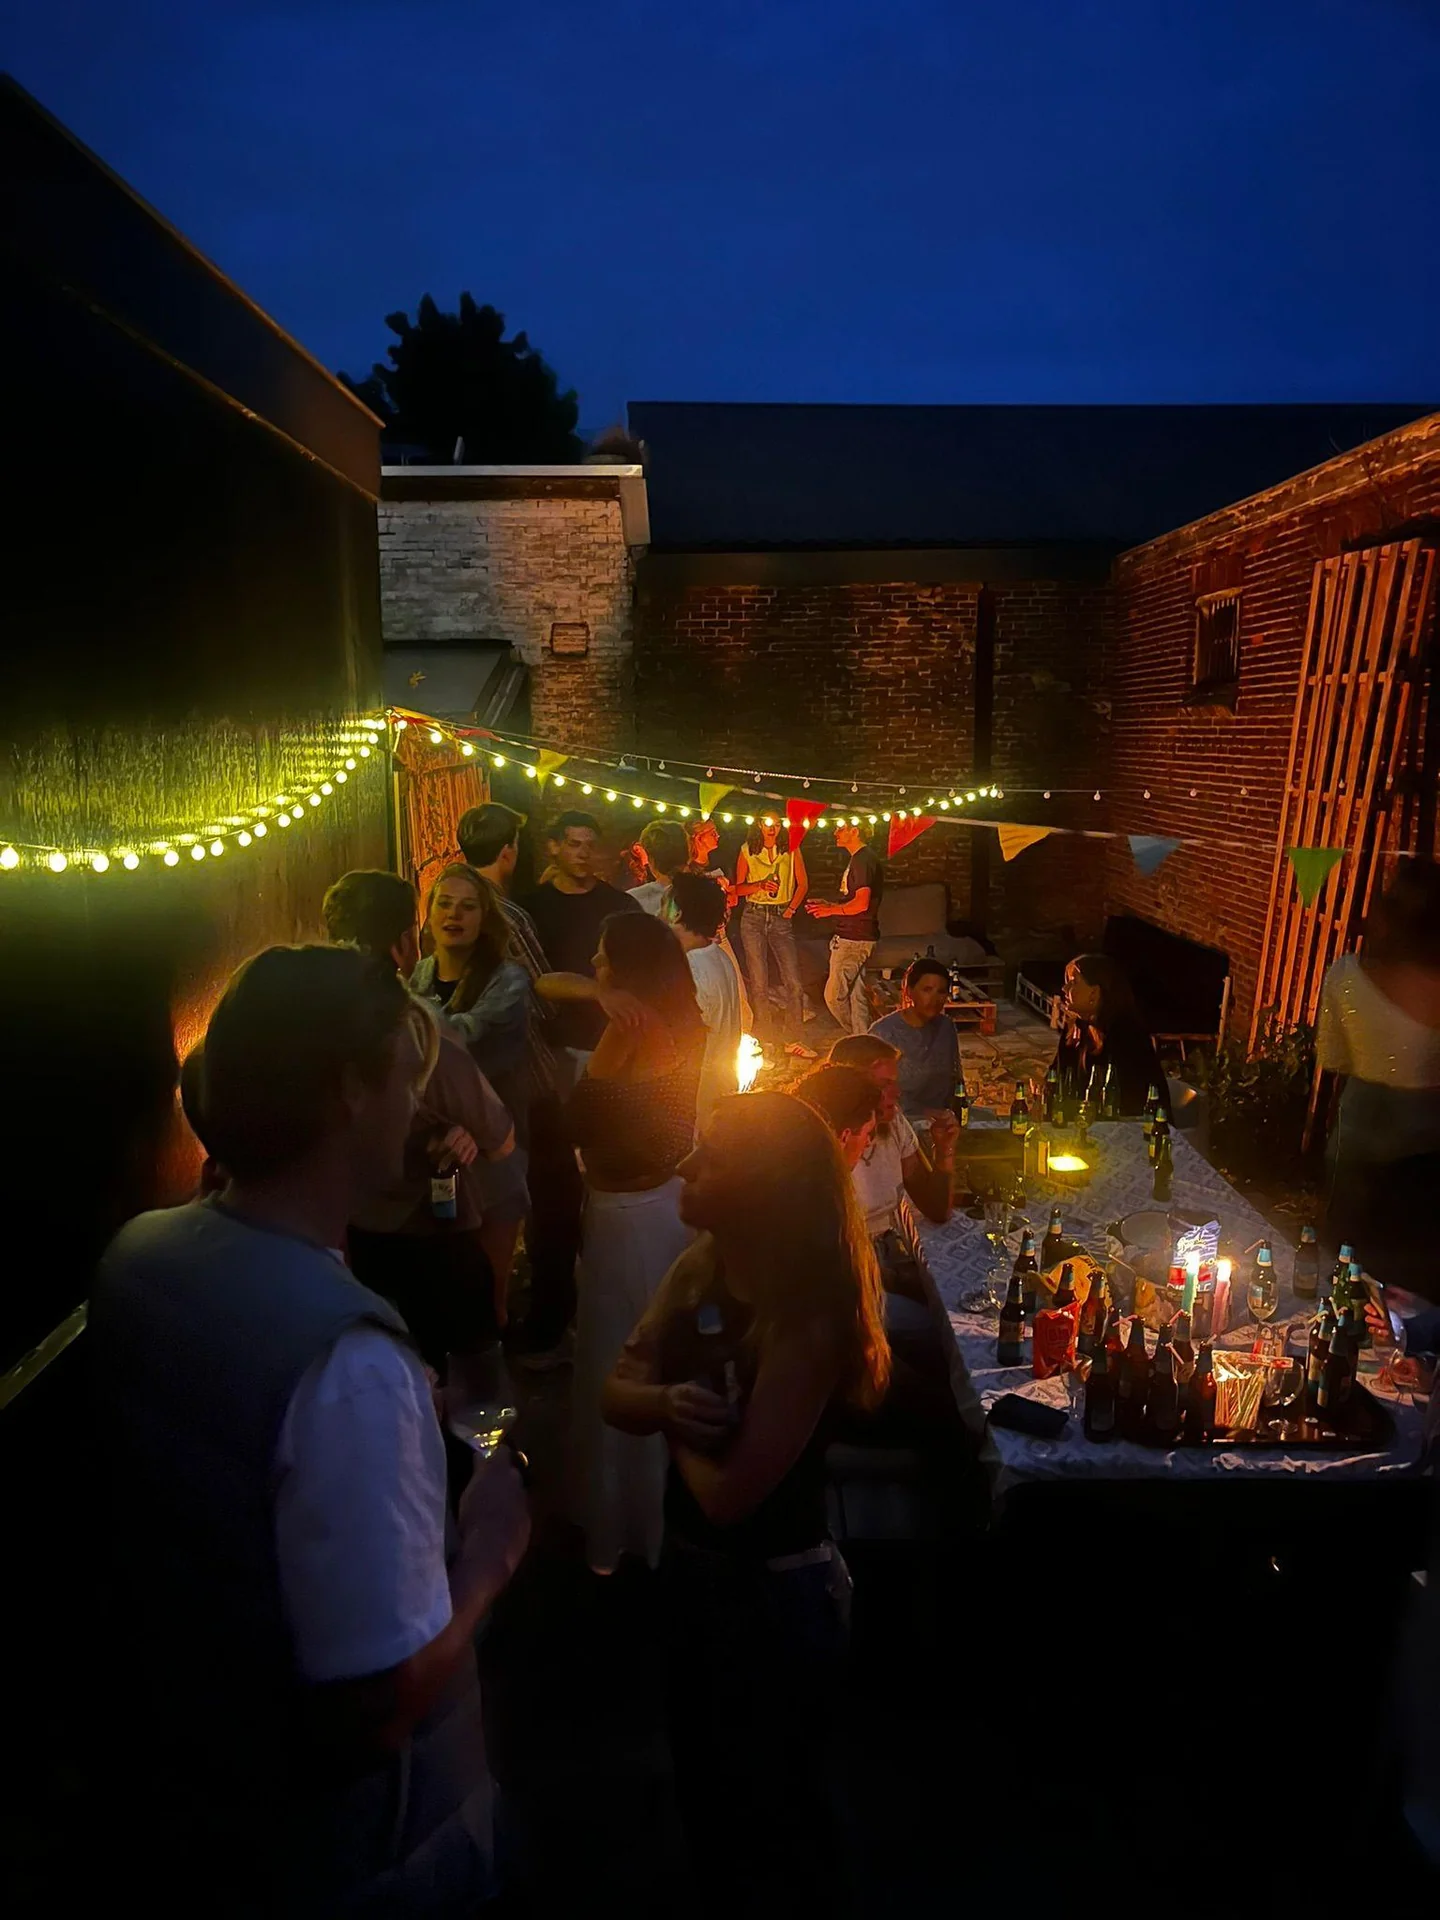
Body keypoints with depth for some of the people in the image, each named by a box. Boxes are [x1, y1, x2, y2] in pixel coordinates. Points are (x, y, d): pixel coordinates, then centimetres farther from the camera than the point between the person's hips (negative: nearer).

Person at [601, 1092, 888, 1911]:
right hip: (693, 1567, 8)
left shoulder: (809, 1317, -32)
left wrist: (677, 1431, -13)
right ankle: (727, 1894, 57)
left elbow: (729, 1493, -30)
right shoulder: (698, 1270, -8)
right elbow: (619, 1390, -4)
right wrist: (666, 1402, -24)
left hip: (777, 1590, -8)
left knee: (776, 1807, 21)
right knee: (708, 1785, 31)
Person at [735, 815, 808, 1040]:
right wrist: (760, 885, -11)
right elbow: (738, 888, 6)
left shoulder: (791, 849, 6)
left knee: (794, 984, -8)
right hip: (754, 918, 0)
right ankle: (764, 1036, 9)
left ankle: (794, 1036, 2)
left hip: (781, 918, 0)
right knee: (758, 983, 0)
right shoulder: (747, 851, 6)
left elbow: (803, 884, 11)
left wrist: (791, 909, 1)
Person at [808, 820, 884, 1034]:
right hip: (855, 937, 10)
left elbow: (861, 903, -23)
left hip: (853, 938, -10)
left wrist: (832, 910, -14)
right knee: (855, 996, 12)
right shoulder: (859, 859, 18)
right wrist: (830, 905, 15)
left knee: (834, 996, -7)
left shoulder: (863, 860, -15)